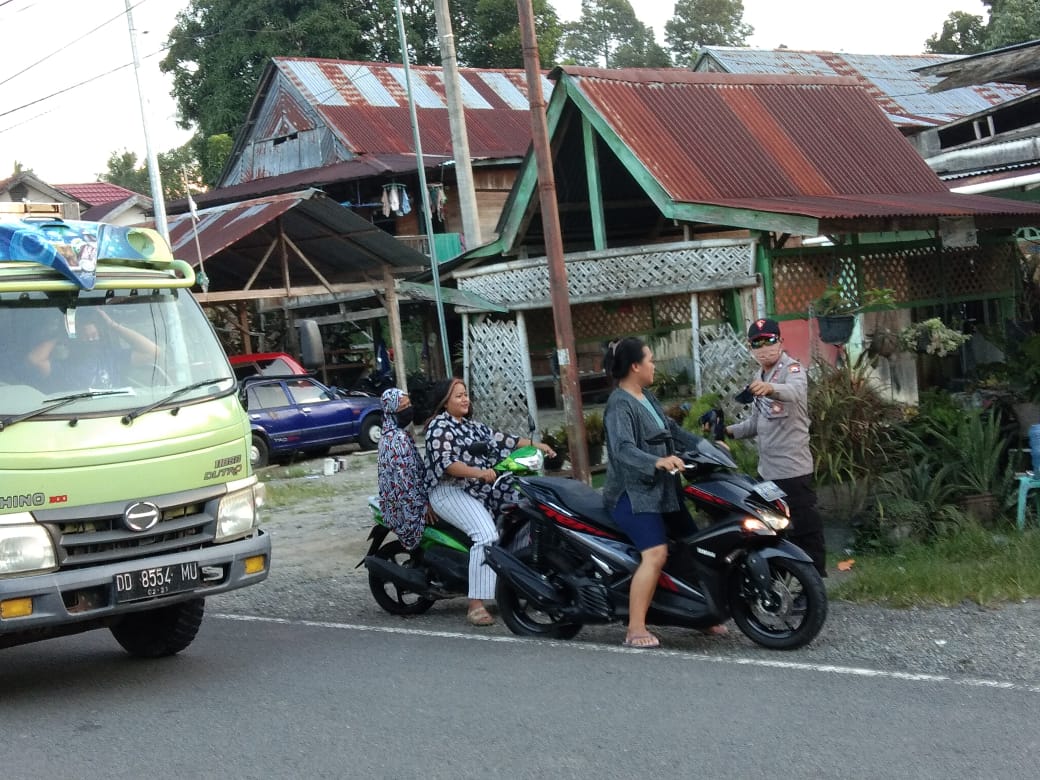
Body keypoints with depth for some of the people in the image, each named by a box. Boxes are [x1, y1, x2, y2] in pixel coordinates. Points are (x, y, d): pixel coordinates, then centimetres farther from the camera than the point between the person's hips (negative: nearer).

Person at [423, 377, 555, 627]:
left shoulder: (471, 425, 21)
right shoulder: (439, 427, -6)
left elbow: (498, 439, 15)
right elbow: (444, 462, -20)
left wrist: (535, 444, 5)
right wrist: (478, 472, -31)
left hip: (479, 489, 9)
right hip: (450, 492, -9)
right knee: (486, 533, -28)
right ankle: (476, 605, -32)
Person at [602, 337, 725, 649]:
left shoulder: (647, 398, 14)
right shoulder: (620, 405, -16)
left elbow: (671, 429, 22)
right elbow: (622, 448, -31)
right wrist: (657, 461, -46)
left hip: (660, 489, 10)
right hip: (633, 493, -10)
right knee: (656, 553, -24)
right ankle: (636, 630, -21)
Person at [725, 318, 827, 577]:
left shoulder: (792, 368, -11)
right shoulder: (759, 379, 18)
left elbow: (796, 391, -36)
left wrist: (771, 388, -56)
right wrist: (729, 430, 6)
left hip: (793, 468, -9)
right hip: (767, 469, 9)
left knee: (805, 527, -6)